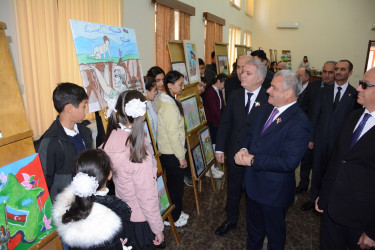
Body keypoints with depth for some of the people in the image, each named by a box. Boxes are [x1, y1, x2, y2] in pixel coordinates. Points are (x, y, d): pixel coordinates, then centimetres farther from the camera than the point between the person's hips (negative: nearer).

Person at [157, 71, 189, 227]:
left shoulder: (165, 101, 7)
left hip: (167, 151, 9)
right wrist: (181, 157, -15)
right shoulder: (169, 106, -24)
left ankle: (176, 212, 38)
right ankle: (173, 218, 25)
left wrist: (181, 147, 15)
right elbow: (173, 135, -23)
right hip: (171, 154, -9)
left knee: (174, 184, 21)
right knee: (175, 185, 7)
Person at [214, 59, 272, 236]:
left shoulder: (269, 99, -14)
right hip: (234, 153, 3)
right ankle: (231, 221, 44)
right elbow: (225, 123, 3)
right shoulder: (235, 96, -2)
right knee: (233, 190, 20)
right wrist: (219, 148, 1)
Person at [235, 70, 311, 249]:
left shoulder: (299, 123, -25)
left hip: (274, 190, -7)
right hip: (254, 184, 8)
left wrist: (254, 160, -25)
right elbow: (252, 135, 10)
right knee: (254, 227, 30)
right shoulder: (268, 110, 1)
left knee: (275, 232, 21)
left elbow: (289, 162, -30)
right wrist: (244, 149, -12)